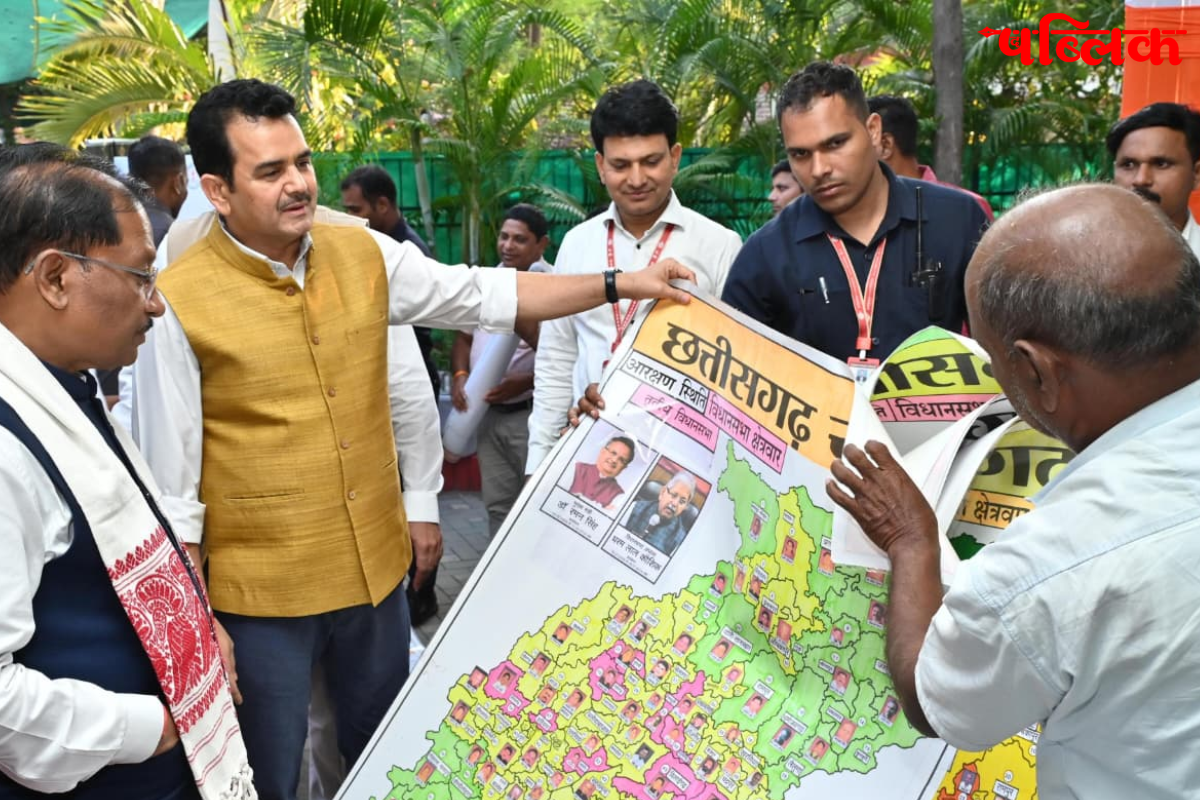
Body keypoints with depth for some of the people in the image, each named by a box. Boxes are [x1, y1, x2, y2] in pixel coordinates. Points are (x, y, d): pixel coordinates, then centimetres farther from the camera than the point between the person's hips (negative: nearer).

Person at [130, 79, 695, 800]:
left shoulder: (363, 254, -1)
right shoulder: (179, 305, -16)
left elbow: (484, 295, 6)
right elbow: (171, 486, -12)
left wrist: (621, 284, 0)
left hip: (379, 569, 5)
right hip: (263, 599, -4)